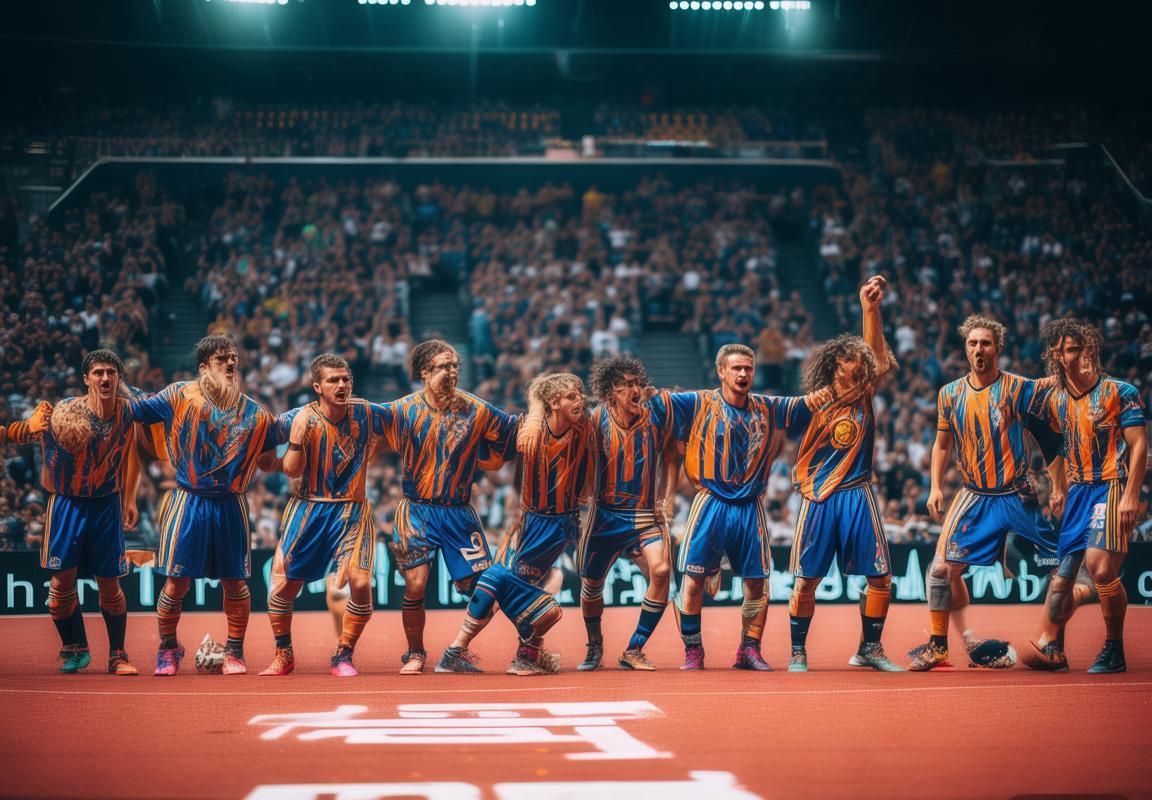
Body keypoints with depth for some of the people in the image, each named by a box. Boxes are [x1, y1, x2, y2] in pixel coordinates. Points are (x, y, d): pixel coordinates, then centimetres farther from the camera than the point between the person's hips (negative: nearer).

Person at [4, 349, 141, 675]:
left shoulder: (127, 412, -5)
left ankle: (117, 654, 17)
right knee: (62, 576, -3)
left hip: (107, 504, 2)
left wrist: (130, 500, 12)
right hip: (67, 502, -1)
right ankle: (75, 649, 17)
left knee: (109, 584, 3)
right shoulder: (64, 412, -15)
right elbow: (19, 433, -9)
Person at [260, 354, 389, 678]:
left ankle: (343, 656, 4)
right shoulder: (300, 419, -8)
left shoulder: (368, 414, -4)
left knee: (360, 583, -16)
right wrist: (296, 437, -22)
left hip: (352, 511, 0)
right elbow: (292, 472, -9)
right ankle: (283, 655, 20)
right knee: (283, 583, -3)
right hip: (309, 508, 0)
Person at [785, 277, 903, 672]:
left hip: (858, 496, 4)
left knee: (881, 576, 0)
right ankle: (797, 653, 11)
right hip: (818, 499, -3)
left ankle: (869, 649, 14)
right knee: (806, 580, -2)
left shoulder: (865, 398, 7)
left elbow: (879, 354, 1)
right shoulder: (811, 405, -4)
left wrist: (871, 308, -5)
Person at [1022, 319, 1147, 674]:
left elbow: (1139, 446, -8)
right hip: (1077, 492, 6)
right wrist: (1059, 490, 22)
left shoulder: (1120, 392, -5)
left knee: (1100, 565, -20)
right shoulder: (1056, 399, 12)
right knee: (1062, 572, 2)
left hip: (1112, 487, -6)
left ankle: (1114, 651, -5)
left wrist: (1131, 496, -16)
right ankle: (1051, 647, 9)